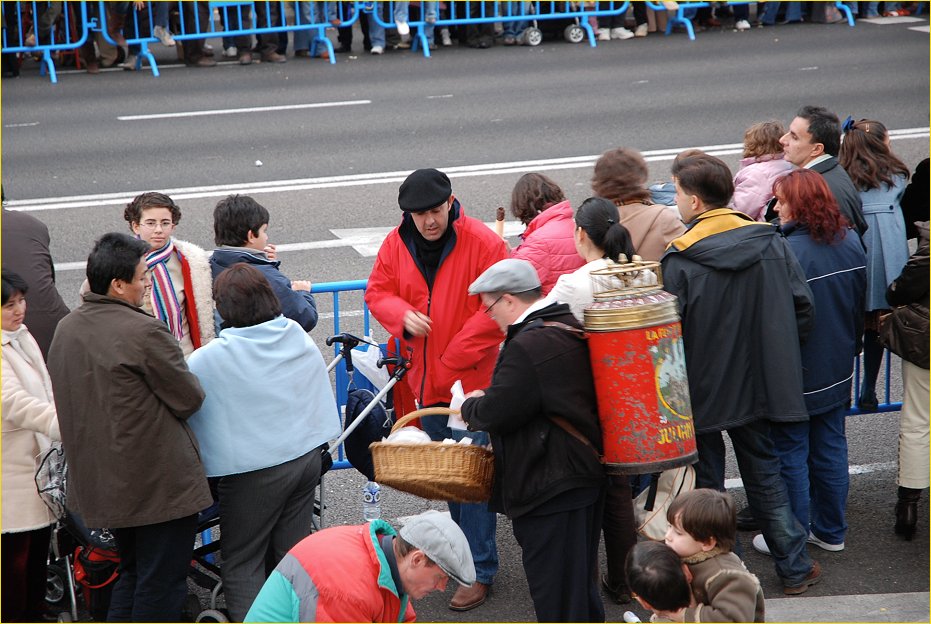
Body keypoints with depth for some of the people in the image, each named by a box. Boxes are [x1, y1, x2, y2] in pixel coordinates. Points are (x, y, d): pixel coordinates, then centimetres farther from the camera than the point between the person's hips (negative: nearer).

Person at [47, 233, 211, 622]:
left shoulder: (65, 330, 5)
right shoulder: (145, 332, -21)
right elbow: (189, 399, -15)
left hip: (98, 481, 8)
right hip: (160, 482, -8)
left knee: (132, 572, 22)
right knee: (162, 583, 2)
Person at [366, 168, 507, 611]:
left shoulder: (482, 242, -13)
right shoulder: (396, 245, 2)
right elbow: (377, 292, 9)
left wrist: (456, 356, -16)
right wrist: (402, 315, -15)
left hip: (470, 379, -5)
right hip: (424, 380, 6)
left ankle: (480, 570, -1)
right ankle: (461, 543, 36)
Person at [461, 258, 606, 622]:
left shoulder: (529, 345, -22)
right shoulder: (570, 328, 9)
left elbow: (496, 414, -20)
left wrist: (470, 407, 1)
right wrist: (486, 398, 14)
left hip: (551, 486, -10)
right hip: (584, 473, 10)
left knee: (555, 595, 0)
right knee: (580, 581, 22)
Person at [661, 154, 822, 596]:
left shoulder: (680, 259, -17)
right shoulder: (769, 241, -4)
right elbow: (801, 305, -1)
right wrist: (778, 355, 12)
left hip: (701, 391, -4)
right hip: (756, 383, 4)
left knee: (706, 481, 10)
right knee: (764, 475, 17)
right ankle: (795, 569, 20)